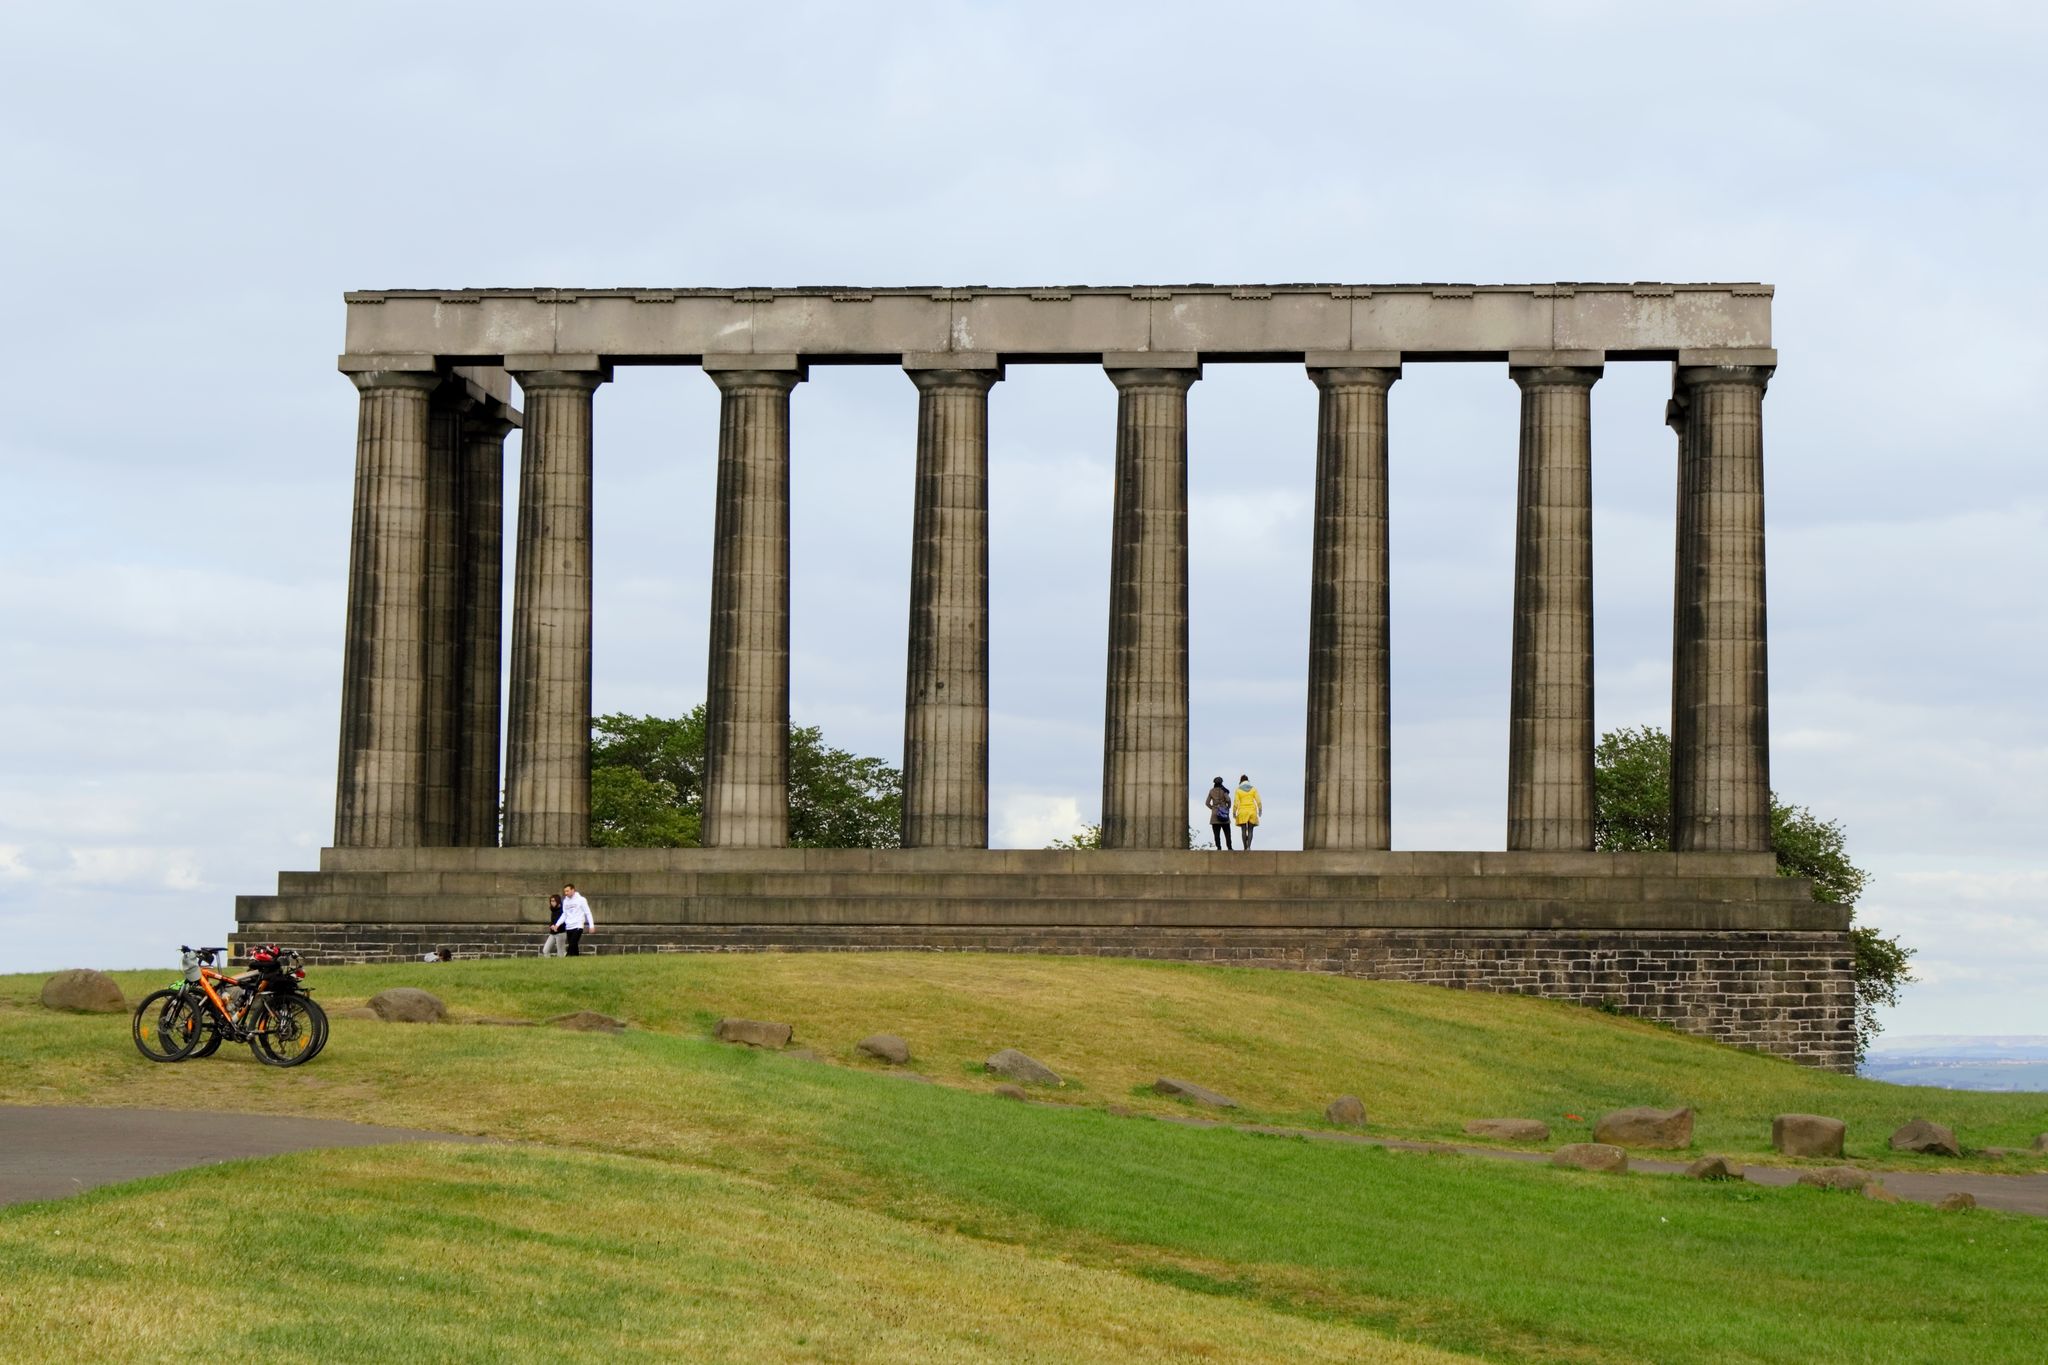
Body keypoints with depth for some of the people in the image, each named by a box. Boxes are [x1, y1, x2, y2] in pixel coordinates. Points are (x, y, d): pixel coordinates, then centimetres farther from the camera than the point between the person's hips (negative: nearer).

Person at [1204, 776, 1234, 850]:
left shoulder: (1211, 791, 5)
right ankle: (1229, 847, 3)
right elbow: (1228, 799, -15)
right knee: (1227, 832, 7)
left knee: (1216, 833, -1)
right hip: (1223, 811, -1)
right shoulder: (1223, 790, -3)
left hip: (1214, 814, 1)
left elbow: (1207, 803, 2)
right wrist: (1228, 807, 2)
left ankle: (1219, 847, -10)